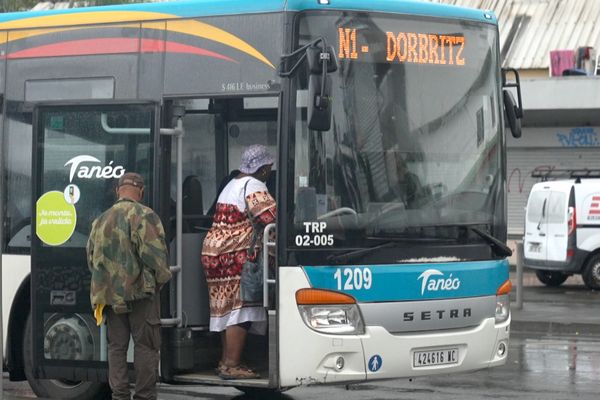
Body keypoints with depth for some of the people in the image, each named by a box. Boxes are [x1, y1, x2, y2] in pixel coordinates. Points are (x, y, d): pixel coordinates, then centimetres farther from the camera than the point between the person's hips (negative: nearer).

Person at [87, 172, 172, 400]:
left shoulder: (101, 221, 13)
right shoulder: (144, 216, -8)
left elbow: (92, 258, 15)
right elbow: (153, 252, -15)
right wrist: (161, 278, 0)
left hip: (110, 293, 6)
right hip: (140, 291, -5)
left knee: (116, 345, 9)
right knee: (145, 346, 0)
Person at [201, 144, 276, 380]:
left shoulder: (233, 184, 21)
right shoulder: (253, 186, -11)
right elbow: (271, 217, -22)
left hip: (215, 252, 10)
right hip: (234, 255, -10)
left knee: (228, 308, 14)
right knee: (241, 309, -9)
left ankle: (226, 361, 19)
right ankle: (231, 365, -12)